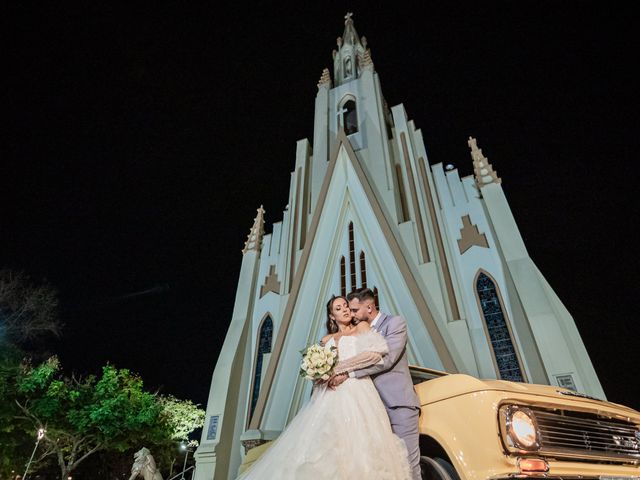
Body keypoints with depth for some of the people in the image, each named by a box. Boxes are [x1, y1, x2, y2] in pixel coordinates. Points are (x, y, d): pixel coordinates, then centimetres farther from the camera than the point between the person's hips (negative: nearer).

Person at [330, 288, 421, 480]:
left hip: (398, 403, -5)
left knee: (408, 463, -3)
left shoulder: (395, 323, -3)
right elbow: (360, 363, 13)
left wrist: (347, 374, -17)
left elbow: (386, 359, -15)